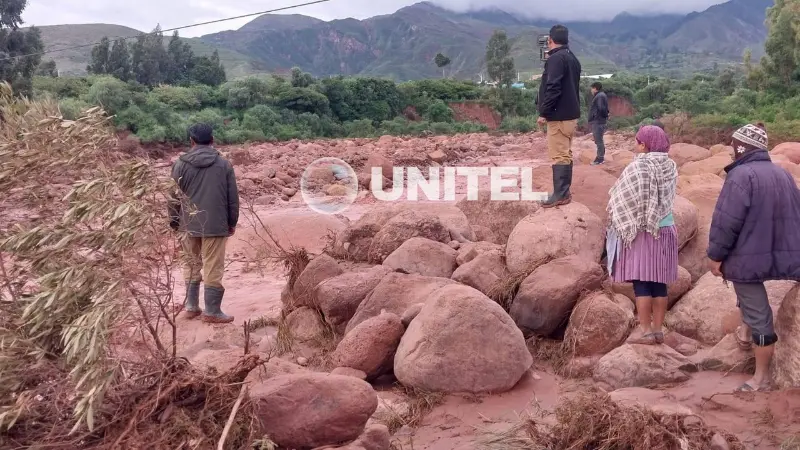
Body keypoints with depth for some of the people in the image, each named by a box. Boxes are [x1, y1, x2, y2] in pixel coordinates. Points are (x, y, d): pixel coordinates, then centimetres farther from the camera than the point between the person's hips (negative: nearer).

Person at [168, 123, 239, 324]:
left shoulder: (180, 164, -1)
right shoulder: (223, 164, -2)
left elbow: (173, 196, 3)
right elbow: (233, 197, 1)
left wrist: (174, 222, 14)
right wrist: (232, 222, 11)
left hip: (188, 224, 2)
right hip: (216, 224, -2)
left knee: (191, 265, 16)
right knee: (213, 268, 2)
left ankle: (191, 306, 21)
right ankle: (212, 311, 4)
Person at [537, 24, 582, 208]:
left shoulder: (556, 58, -14)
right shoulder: (573, 59, 17)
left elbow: (553, 88, -22)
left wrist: (544, 112, -17)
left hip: (559, 115, -10)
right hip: (571, 114, 10)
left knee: (559, 155, -8)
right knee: (565, 154, 13)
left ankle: (560, 194, -8)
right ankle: (564, 192, 18)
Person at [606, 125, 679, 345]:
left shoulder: (638, 167, -15)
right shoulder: (670, 166, 3)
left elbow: (623, 199, -12)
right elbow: (668, 196, 11)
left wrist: (616, 217, 4)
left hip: (641, 231, -6)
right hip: (665, 229, 6)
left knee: (641, 281, -1)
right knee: (659, 281, 9)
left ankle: (645, 330, 1)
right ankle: (658, 329, 15)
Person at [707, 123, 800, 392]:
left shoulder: (741, 175, -16)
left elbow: (727, 221, -19)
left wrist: (716, 255, -10)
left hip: (749, 257, -8)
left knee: (758, 316, 0)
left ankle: (761, 378, 8)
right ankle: (746, 332, 43)